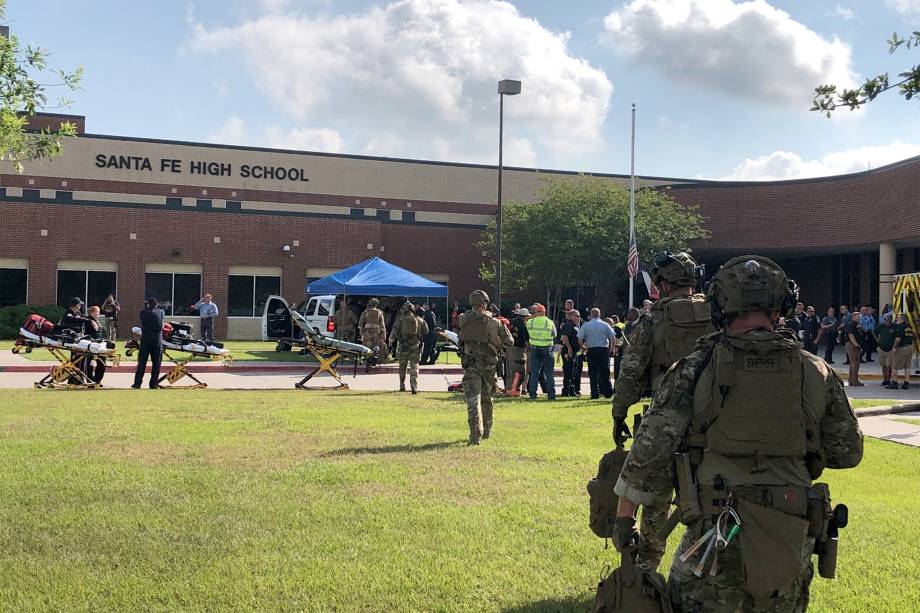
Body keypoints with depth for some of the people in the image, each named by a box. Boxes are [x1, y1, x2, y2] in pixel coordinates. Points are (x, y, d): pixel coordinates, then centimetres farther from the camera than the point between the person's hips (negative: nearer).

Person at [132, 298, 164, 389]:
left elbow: (142, 326, 12)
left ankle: (137, 383, 4)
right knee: (156, 363, 6)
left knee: (141, 363, 5)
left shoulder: (143, 312, 2)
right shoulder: (160, 312, 4)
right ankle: (153, 384, 5)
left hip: (145, 339, 0)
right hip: (157, 340, 0)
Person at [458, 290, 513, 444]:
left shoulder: (463, 320, -5)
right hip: (489, 364, 2)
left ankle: (476, 434, -19)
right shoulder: (494, 322, -5)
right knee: (486, 398, 20)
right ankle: (486, 430, 32)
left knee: (473, 399, -6)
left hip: (470, 364, -2)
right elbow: (509, 342, 1)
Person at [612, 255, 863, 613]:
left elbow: (652, 446, -10)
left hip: (716, 534, -3)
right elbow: (847, 452, 10)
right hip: (791, 542, 3)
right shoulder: (816, 372, 1)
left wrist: (624, 516, 0)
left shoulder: (696, 368, -7)